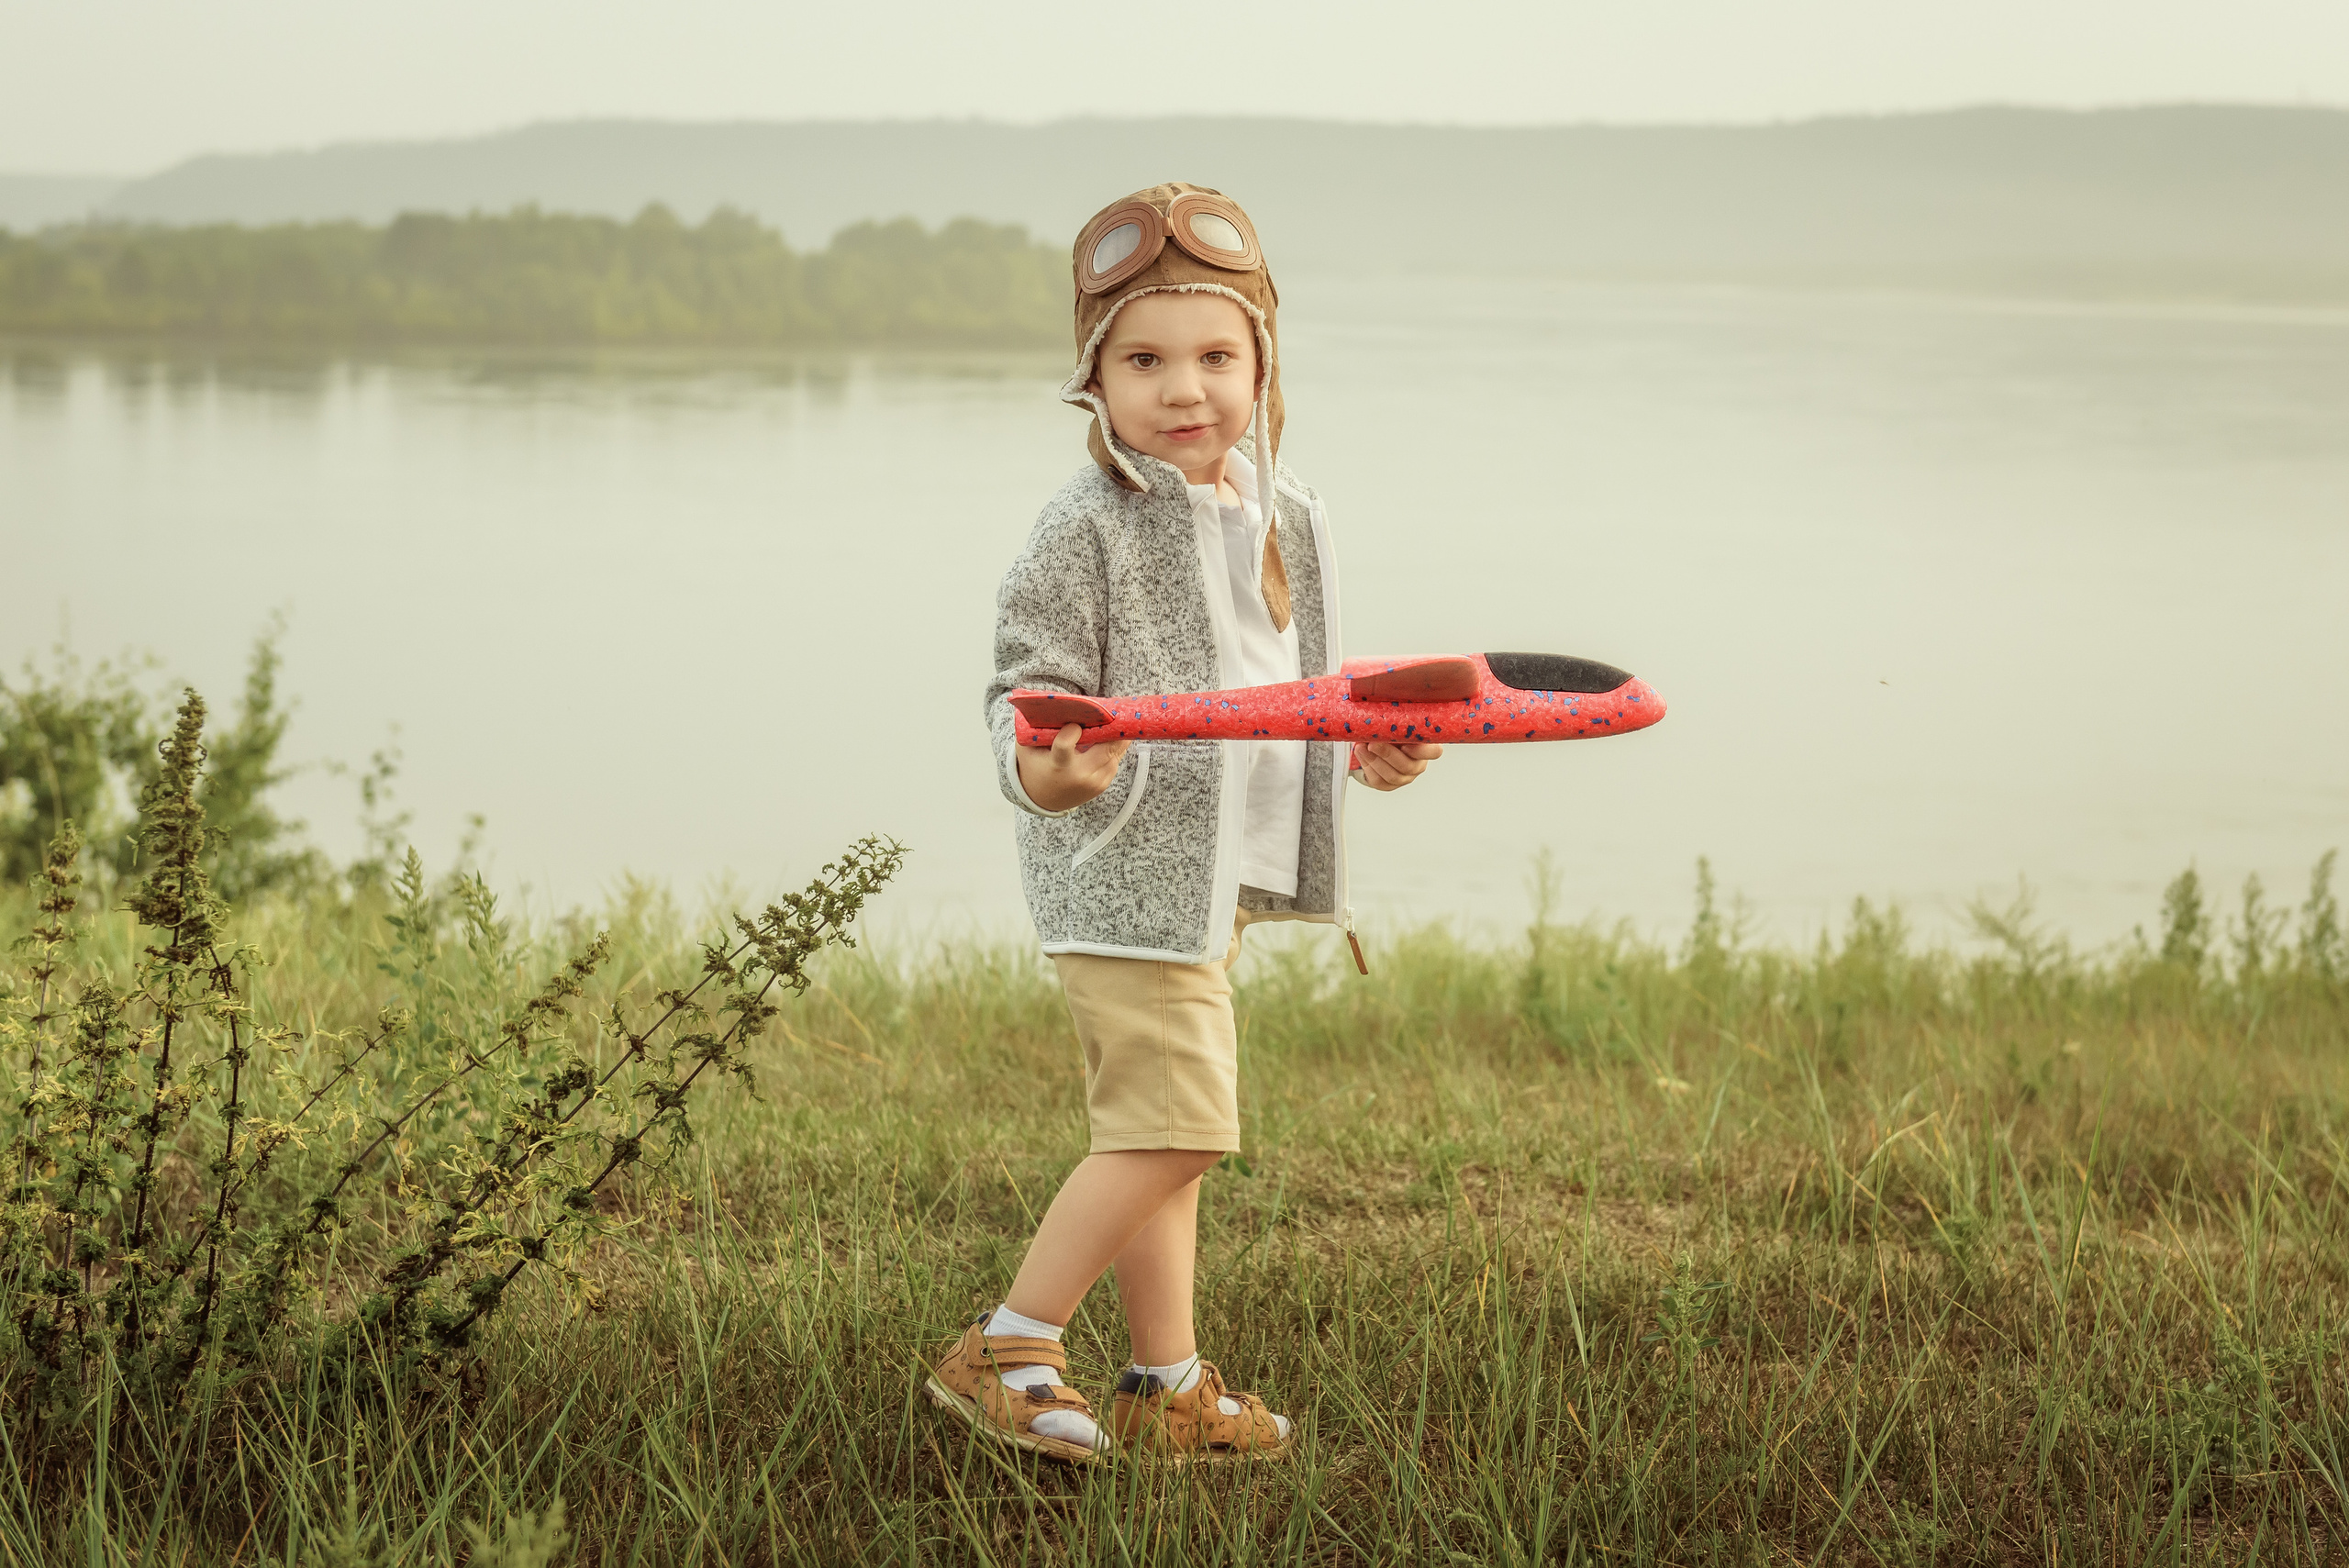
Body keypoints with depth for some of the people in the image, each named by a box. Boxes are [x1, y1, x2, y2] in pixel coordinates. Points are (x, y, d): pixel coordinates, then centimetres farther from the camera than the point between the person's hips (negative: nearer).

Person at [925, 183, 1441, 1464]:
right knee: (1174, 1124, -13)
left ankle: (1167, 1389, 20)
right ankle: (1006, 1352, -4)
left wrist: (1362, 752, 5)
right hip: (1123, 873, -8)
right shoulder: (1085, 532, -14)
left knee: (1158, 1134, 13)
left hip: (1223, 868, 8)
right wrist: (1047, 773, -36)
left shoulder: (1283, 517, 10)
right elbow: (1029, 687, -16)